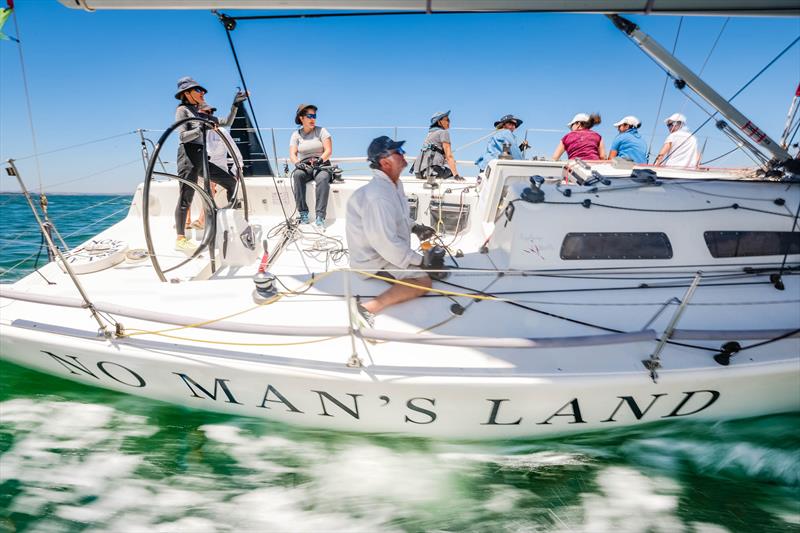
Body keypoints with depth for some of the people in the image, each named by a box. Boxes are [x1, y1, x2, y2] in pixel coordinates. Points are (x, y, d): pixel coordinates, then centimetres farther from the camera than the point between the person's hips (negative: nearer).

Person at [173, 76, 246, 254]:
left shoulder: (201, 113, 21)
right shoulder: (182, 110, 1)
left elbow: (226, 123, 20)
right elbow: (183, 136, -12)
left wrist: (235, 105, 13)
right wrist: (200, 129, -28)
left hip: (201, 158, 8)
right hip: (189, 156, -8)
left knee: (231, 182, 9)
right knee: (186, 198, -11)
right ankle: (180, 239, -10)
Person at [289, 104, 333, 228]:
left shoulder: (321, 131, 5)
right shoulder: (296, 135, 10)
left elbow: (328, 150, -4)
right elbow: (292, 154, 1)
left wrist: (320, 160, -24)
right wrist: (297, 163, -21)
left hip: (322, 166, -2)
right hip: (304, 166, 2)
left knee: (323, 178, -36)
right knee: (297, 175, -34)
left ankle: (320, 216, -40)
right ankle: (303, 213, -31)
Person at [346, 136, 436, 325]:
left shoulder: (393, 184, 3)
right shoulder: (378, 196, -29)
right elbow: (386, 243, -31)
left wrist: (415, 227, 2)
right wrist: (419, 260, -22)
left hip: (387, 251, 10)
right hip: (373, 261, -10)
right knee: (423, 281, -21)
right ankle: (369, 308, -25)